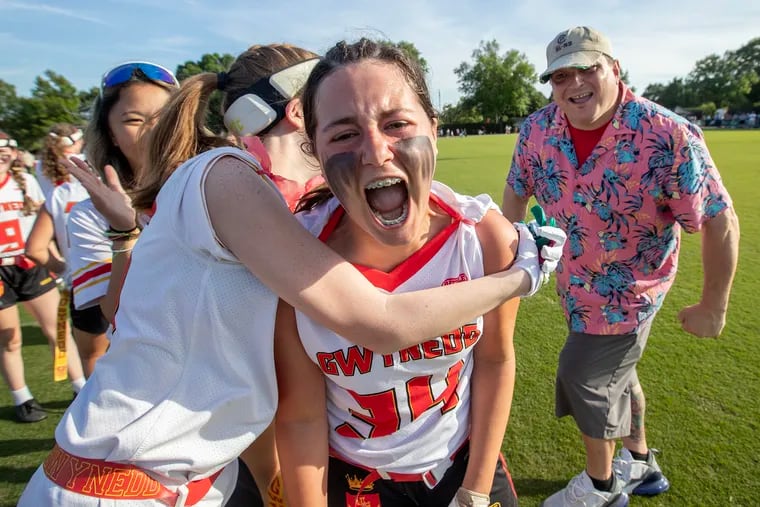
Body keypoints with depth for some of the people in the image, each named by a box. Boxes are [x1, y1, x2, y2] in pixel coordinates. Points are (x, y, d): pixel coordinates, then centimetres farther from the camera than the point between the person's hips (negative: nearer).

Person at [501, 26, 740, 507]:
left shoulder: (669, 137, -27)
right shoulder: (538, 129, -12)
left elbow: (721, 221, -19)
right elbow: (516, 193, 3)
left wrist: (713, 307, -12)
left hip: (628, 288, -6)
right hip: (577, 281, 6)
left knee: (585, 380, 6)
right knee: (614, 373, 23)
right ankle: (639, 462, 52)